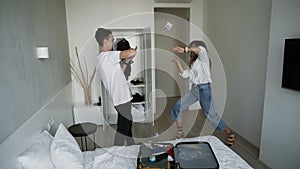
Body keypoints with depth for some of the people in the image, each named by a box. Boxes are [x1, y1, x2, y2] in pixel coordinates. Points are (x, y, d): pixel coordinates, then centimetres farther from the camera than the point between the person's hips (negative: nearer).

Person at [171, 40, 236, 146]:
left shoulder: (203, 57, -6)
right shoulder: (193, 63, 17)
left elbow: (201, 49, -30)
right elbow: (185, 74, 11)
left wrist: (184, 50, -27)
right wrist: (178, 63, 10)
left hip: (204, 89, -8)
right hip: (194, 89, 8)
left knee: (210, 114, -3)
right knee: (177, 108, 1)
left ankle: (231, 135, 17)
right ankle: (180, 134, 12)